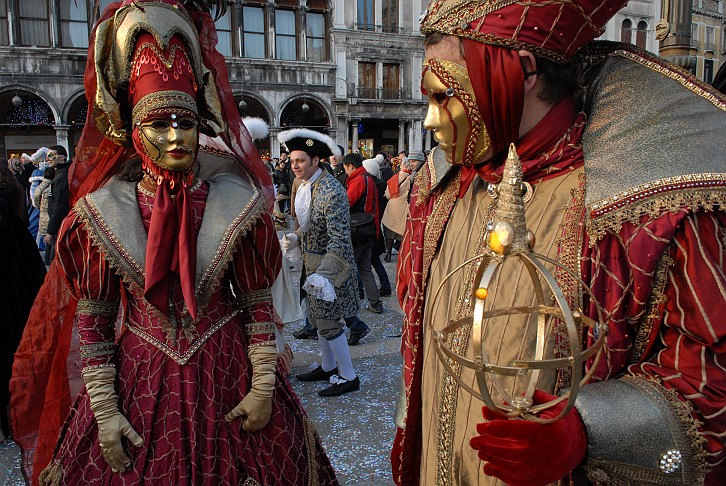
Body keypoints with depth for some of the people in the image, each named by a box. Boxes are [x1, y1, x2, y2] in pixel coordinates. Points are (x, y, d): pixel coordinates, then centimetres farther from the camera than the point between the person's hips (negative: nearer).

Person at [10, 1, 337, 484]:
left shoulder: (237, 203, -7)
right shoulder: (103, 211, -6)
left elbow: (258, 303, -4)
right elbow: (91, 318, -2)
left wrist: (264, 386, -6)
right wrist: (103, 411, -4)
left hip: (226, 372, 0)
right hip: (140, 381, 1)